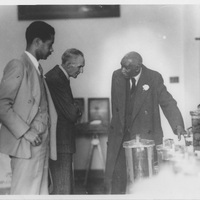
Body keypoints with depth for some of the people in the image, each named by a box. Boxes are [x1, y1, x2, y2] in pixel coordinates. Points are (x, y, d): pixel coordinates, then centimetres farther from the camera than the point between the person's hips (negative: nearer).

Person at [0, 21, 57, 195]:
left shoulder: (37, 69, 18)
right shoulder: (18, 65, -7)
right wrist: (25, 131, -17)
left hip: (41, 143, 8)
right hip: (27, 146, -8)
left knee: (41, 192, 9)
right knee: (25, 192, -6)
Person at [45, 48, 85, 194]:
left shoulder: (59, 76, 13)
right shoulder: (56, 79, -20)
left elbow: (71, 111, 19)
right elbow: (72, 114, -22)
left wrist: (75, 109, -2)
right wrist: (77, 110, -2)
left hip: (62, 141, 11)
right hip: (60, 142, -11)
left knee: (67, 187, 17)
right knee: (63, 189, -6)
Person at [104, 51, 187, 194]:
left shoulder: (154, 78, -9)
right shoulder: (117, 76, 1)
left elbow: (167, 103, -11)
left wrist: (178, 124, -27)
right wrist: (116, 125, 4)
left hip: (146, 135, -3)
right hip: (120, 135, 3)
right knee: (115, 176, 4)